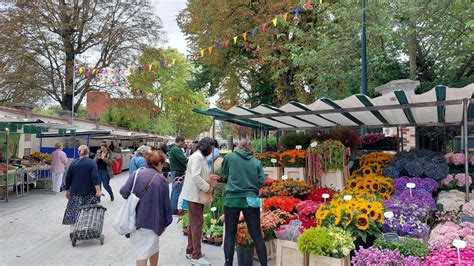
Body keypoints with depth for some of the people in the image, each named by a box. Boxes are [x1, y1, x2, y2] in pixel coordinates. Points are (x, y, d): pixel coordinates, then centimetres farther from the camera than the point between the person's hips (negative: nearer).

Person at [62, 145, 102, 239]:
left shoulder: (74, 163, 4)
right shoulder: (92, 163, -5)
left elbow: (68, 177, 7)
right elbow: (95, 177, -14)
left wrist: (67, 190, 17)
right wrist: (98, 191, -14)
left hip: (76, 192, 2)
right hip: (89, 193, -2)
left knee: (73, 212, 6)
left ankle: (72, 232, 1)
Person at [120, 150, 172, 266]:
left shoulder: (137, 173, -2)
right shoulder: (162, 179, -3)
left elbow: (124, 191, -10)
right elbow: (166, 203, -1)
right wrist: (167, 221, 9)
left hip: (137, 218, 0)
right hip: (154, 219, 0)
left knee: (142, 251, 6)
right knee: (153, 247, 23)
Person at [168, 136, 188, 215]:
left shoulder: (173, 148, 14)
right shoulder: (176, 149, -18)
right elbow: (184, 160, -23)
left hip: (175, 172, 11)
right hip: (178, 173, -11)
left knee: (174, 191, 17)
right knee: (177, 192, -4)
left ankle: (172, 208, 26)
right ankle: (174, 210, 2)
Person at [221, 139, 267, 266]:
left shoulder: (229, 157, 2)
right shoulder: (257, 162, 4)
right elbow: (261, 182, 2)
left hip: (232, 199, -1)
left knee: (230, 234, 10)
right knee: (257, 234, 9)